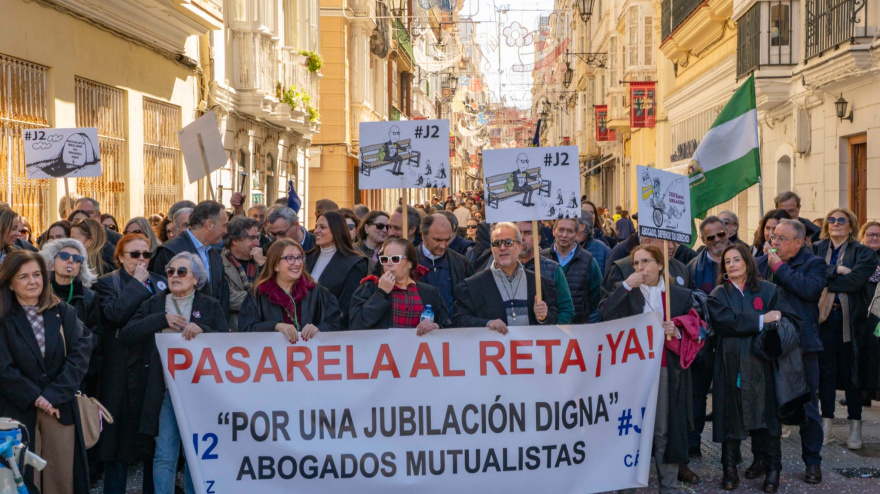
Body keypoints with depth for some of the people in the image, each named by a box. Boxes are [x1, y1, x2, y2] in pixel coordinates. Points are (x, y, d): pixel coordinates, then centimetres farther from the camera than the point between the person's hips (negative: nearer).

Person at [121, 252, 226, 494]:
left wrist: (202, 329, -19)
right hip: (165, 390, 1)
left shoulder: (211, 306, 8)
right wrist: (162, 319, -8)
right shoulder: (154, 304, 11)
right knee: (164, 456, -1)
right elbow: (126, 335, -1)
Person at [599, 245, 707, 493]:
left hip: (667, 370, 0)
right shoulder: (625, 291, 7)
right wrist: (626, 286, -15)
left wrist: (677, 332, -14)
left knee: (665, 429, 3)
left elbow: (697, 329, 5)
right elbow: (604, 314, -11)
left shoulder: (681, 295, 7)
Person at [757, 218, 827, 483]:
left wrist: (780, 267, -16)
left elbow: (809, 288, -22)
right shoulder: (761, 262, 7)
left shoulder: (813, 263, -3)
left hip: (801, 343, -3)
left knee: (807, 405, 4)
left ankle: (812, 461, 15)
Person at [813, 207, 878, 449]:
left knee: (851, 372, 2)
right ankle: (827, 426, 12)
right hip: (823, 317, 2)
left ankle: (855, 427, 10)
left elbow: (855, 280, -14)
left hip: (849, 318, -2)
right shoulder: (816, 249, 10)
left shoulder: (862, 253, 2)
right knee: (826, 371, 5)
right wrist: (836, 270, -17)